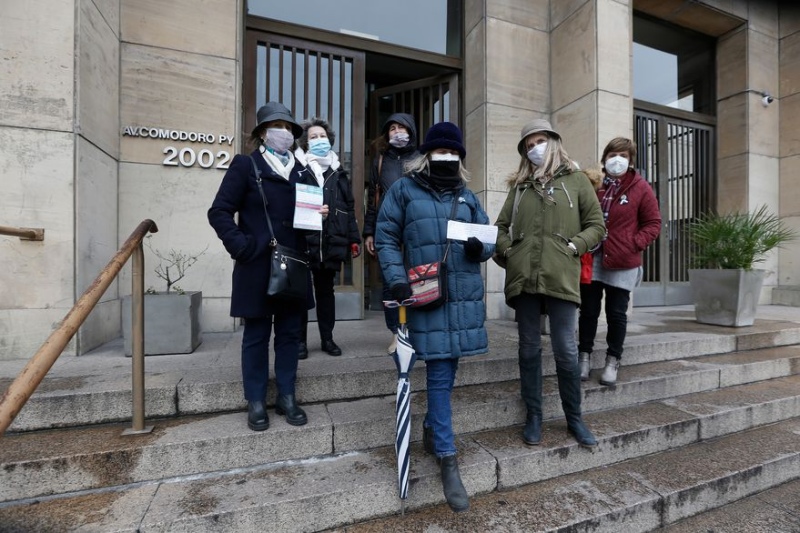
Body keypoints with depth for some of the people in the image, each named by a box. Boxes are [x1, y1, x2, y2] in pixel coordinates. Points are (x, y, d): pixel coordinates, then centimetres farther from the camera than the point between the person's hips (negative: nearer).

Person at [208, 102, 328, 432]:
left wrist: (318, 215, -3)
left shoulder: (300, 171, 15)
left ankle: (286, 397, 25)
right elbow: (219, 212, -4)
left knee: (289, 333, 10)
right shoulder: (245, 165, 0)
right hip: (257, 267, -4)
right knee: (256, 335, 7)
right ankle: (256, 402, 22)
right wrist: (241, 246, -14)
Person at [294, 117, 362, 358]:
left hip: (330, 244, 3)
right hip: (302, 242, -3)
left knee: (326, 291, 13)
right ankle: (300, 340, 20)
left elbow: (349, 208, 11)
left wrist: (354, 239, 7)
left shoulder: (338, 172, 14)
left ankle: (327, 338, 25)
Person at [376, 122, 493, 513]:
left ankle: (431, 429, 40)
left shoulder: (467, 196, 17)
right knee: (439, 374, -2)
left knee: (447, 370, 14)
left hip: (464, 295, 5)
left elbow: (490, 238, 18)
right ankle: (448, 461, 13)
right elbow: (386, 238, 1)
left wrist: (481, 247, -7)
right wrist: (397, 280, -11)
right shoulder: (403, 190, 5)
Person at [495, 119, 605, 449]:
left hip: (561, 277, -2)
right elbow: (500, 226, 17)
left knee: (566, 351, 2)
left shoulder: (576, 180, 11)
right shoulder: (519, 186, 17)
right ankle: (533, 416, 23)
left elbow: (597, 226, 9)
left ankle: (574, 419, 24)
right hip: (522, 277, 2)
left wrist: (573, 247, -6)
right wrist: (508, 251, 1)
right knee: (529, 349, 8)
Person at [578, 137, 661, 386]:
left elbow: (653, 224, 3)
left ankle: (612, 361, 23)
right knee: (588, 311, 7)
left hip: (622, 262, -1)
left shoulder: (640, 188, 0)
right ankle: (585, 356, 22)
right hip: (591, 259, 1)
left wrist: (634, 244, -11)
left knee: (616, 313, 8)